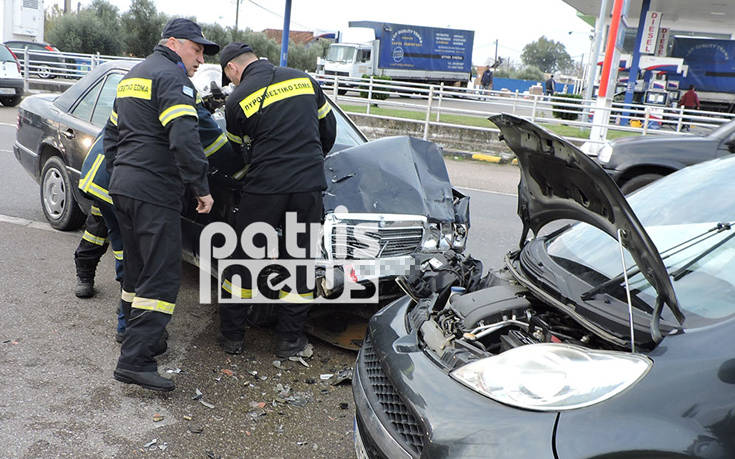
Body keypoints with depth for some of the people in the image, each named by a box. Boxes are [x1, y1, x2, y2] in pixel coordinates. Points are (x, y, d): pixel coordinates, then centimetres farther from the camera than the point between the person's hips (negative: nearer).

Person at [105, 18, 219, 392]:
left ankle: (141, 338, 29)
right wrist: (201, 188, -17)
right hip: (154, 191, -10)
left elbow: (112, 132, 27)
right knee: (162, 277, -8)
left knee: (137, 269, 18)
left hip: (121, 186, 10)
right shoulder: (172, 78, -9)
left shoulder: (132, 77, 23)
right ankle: (135, 360, -10)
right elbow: (184, 139, -22)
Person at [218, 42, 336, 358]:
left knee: (244, 260, 12)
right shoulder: (304, 79, 9)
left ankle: (231, 335, 21)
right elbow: (328, 128, 17)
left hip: (263, 188, -2)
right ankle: (289, 339, 18)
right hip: (309, 186, 2)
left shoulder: (237, 100, 0)